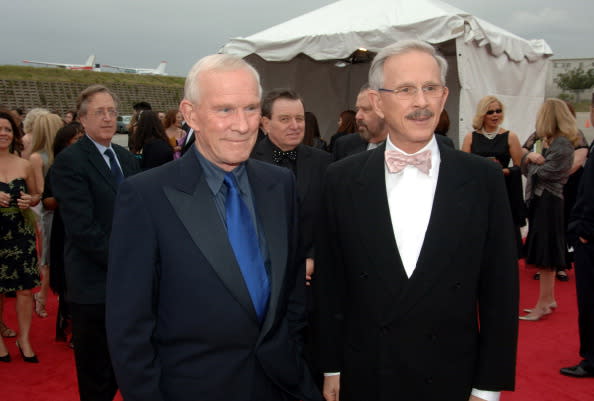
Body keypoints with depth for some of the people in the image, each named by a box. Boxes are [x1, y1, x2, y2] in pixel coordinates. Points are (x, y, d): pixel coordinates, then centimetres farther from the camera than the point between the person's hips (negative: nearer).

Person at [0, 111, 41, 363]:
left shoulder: (24, 165, 3)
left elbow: (36, 196, 13)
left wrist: (30, 200, -9)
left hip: (21, 233, 2)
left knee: (25, 288, 3)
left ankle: (24, 339, 19)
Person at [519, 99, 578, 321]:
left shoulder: (562, 144, -14)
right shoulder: (548, 142, 15)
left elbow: (542, 173, -17)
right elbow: (525, 167, 11)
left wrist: (535, 159, 2)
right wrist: (531, 157, -10)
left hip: (549, 202, -9)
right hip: (539, 200, 9)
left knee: (545, 255, -4)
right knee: (546, 255, 15)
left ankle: (543, 305, 4)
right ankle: (549, 299, 25)